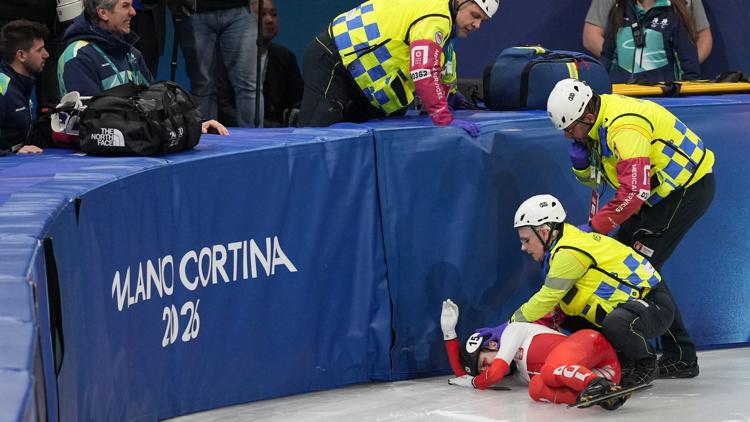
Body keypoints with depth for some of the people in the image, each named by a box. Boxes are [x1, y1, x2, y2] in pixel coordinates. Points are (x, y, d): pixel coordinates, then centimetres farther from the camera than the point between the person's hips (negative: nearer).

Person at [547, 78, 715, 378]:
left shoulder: (624, 128, -29)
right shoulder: (597, 119, 2)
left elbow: (635, 192, -35)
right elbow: (593, 178, 13)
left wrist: (595, 225, -27)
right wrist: (582, 162, -10)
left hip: (689, 189, -10)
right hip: (663, 189, 10)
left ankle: (682, 358, -9)